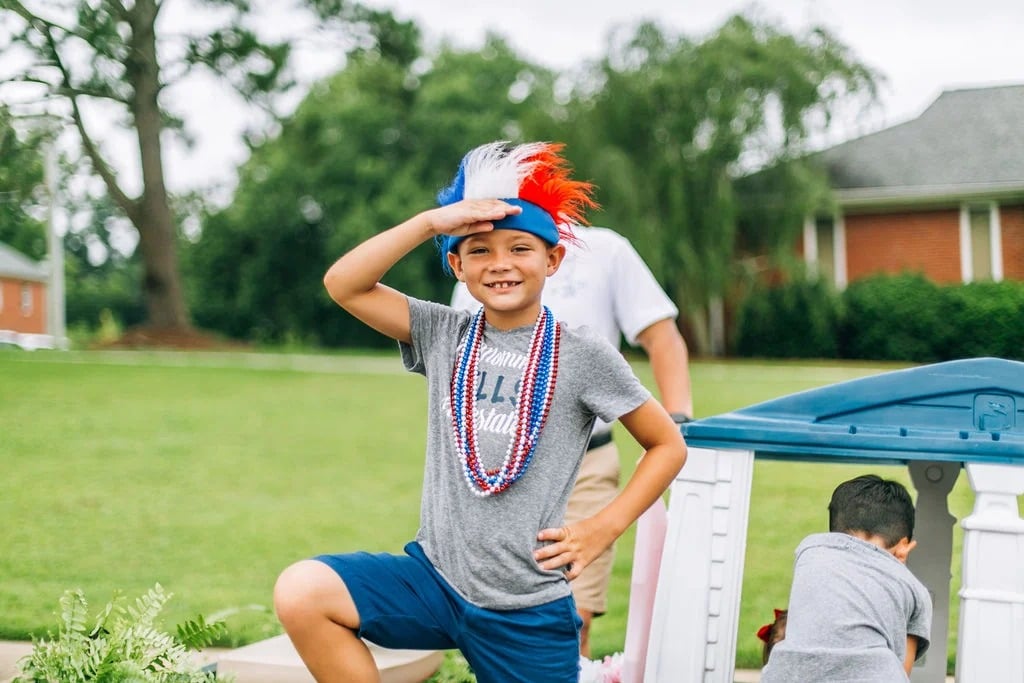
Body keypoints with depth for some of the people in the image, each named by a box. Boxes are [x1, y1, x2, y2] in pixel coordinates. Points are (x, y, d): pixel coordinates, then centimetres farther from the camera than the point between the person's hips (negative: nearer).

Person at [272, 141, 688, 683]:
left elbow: (668, 445, 4)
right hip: (435, 577, 2)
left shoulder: (583, 356, -4)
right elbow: (343, 285, -6)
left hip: (528, 608, -2)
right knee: (300, 592, -20)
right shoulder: (443, 337, 4)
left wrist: (604, 528, -4)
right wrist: (431, 221, -14)